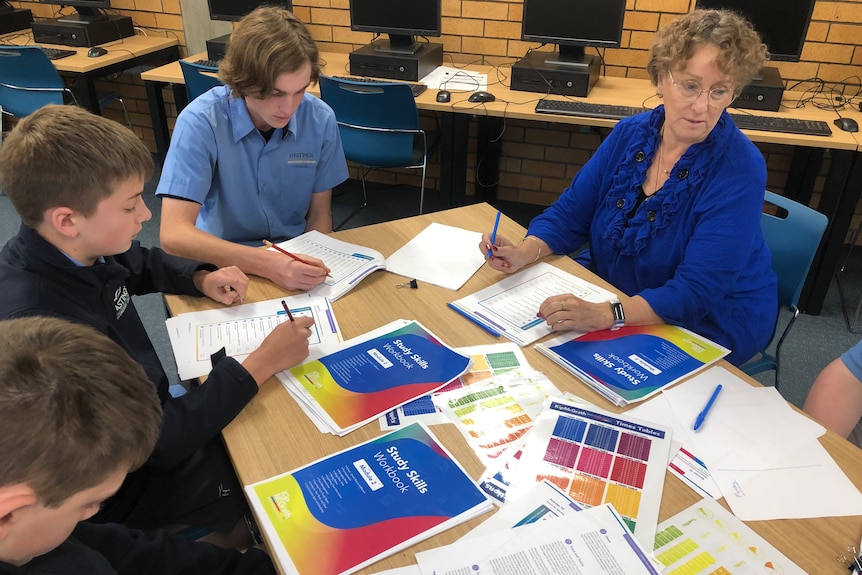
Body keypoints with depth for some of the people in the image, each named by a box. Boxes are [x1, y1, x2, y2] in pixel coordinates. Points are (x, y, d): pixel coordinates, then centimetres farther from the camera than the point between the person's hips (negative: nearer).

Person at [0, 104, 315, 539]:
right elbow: (160, 443, -30)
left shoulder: (74, 250, -11)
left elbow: (146, 265, 15)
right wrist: (261, 363, -25)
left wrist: (202, 279, -5)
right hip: (125, 489, -7)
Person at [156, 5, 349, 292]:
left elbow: (319, 212, 0)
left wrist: (311, 265, -18)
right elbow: (174, 234, -24)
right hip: (224, 261, -3)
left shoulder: (320, 119, -11)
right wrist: (268, 264, -36)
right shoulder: (200, 122, -18)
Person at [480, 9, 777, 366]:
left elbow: (695, 292, -28)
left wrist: (604, 315, -44)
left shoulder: (740, 170, -22)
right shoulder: (629, 134, -5)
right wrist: (524, 253, -21)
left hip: (706, 326, -5)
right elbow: (571, 214, -1)